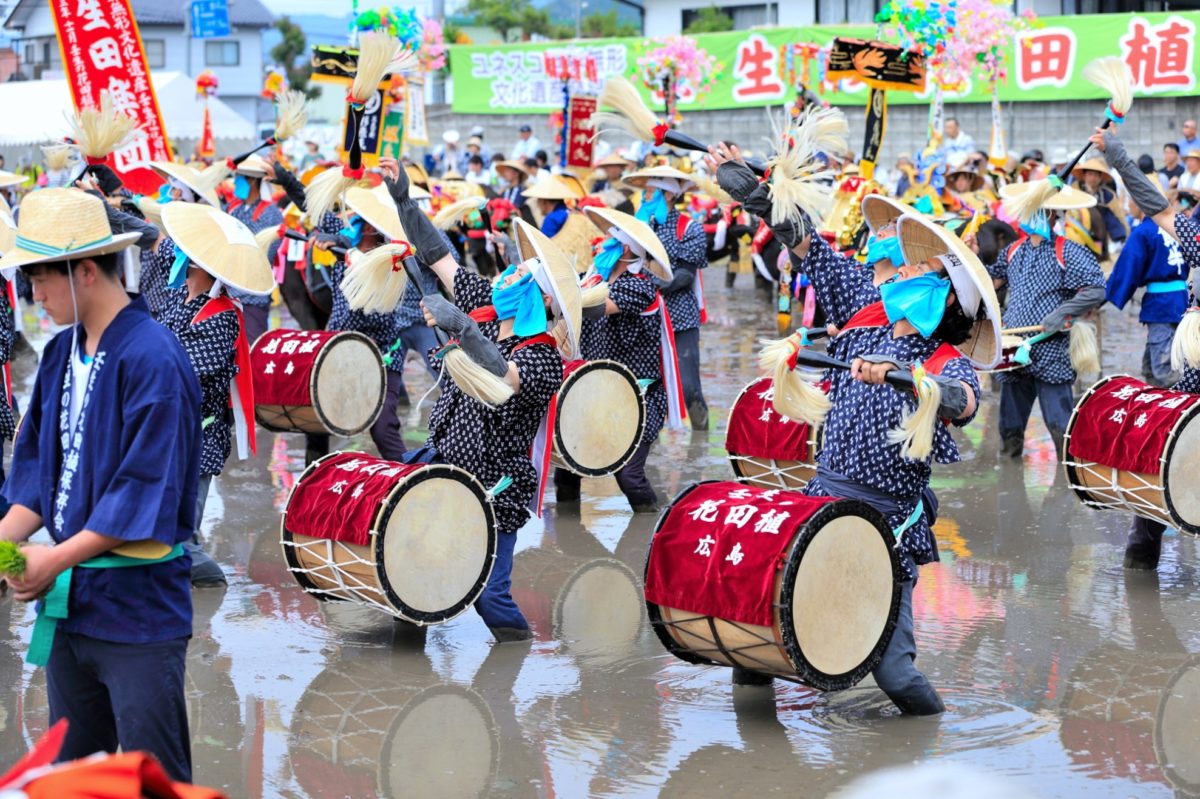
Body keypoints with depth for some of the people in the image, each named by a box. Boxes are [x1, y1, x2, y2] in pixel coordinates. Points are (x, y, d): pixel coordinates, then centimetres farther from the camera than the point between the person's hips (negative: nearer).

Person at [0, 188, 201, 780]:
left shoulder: (153, 360, -17)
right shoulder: (61, 353, 8)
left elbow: (147, 494, -19)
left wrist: (56, 559, -20)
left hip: (138, 606, -8)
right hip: (67, 601, 8)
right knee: (69, 770, 17)